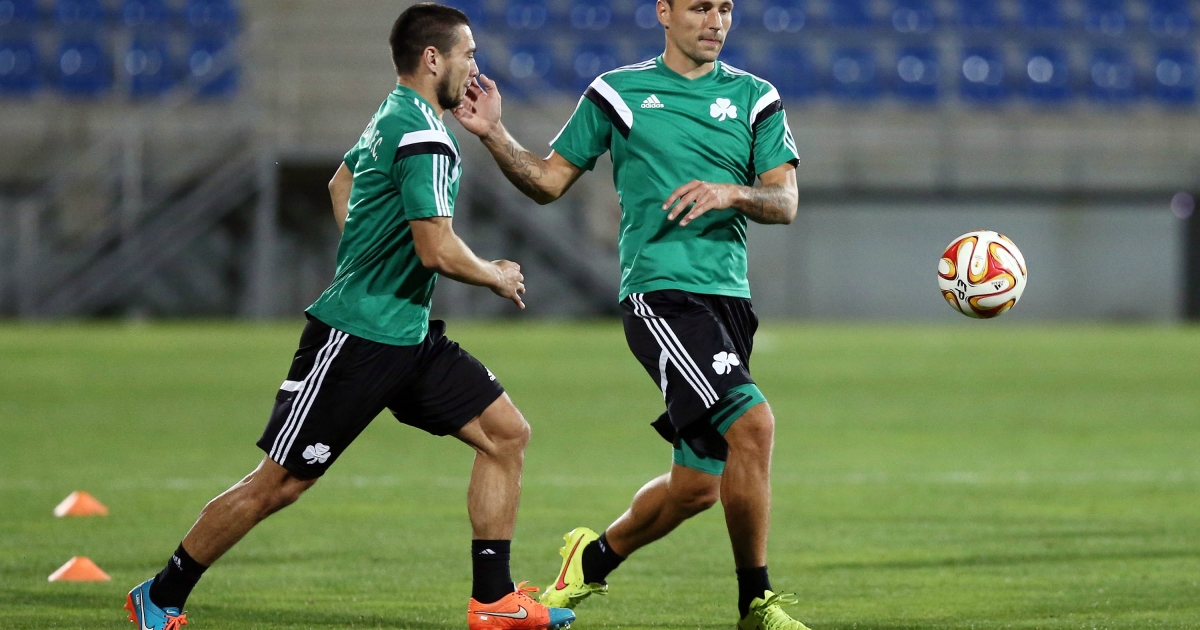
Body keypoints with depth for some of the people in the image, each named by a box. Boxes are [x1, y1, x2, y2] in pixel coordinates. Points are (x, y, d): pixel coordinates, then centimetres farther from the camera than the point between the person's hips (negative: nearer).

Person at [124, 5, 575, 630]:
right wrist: (497, 278, -6)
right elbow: (438, 251, -25)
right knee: (276, 485, -3)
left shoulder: (392, 117, 12)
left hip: (409, 335, 10)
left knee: (506, 433, 1)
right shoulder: (423, 137, -19)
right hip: (355, 338, -10)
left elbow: (341, 183, 31)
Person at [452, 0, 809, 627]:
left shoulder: (754, 99, 12)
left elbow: (785, 203, 5)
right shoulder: (617, 93, 6)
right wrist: (494, 135, -3)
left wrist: (730, 193, -15)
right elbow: (548, 181, 12)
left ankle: (594, 557, 35)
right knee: (752, 423, -24)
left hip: (728, 295, 5)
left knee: (697, 486, 7)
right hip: (658, 289, -5)